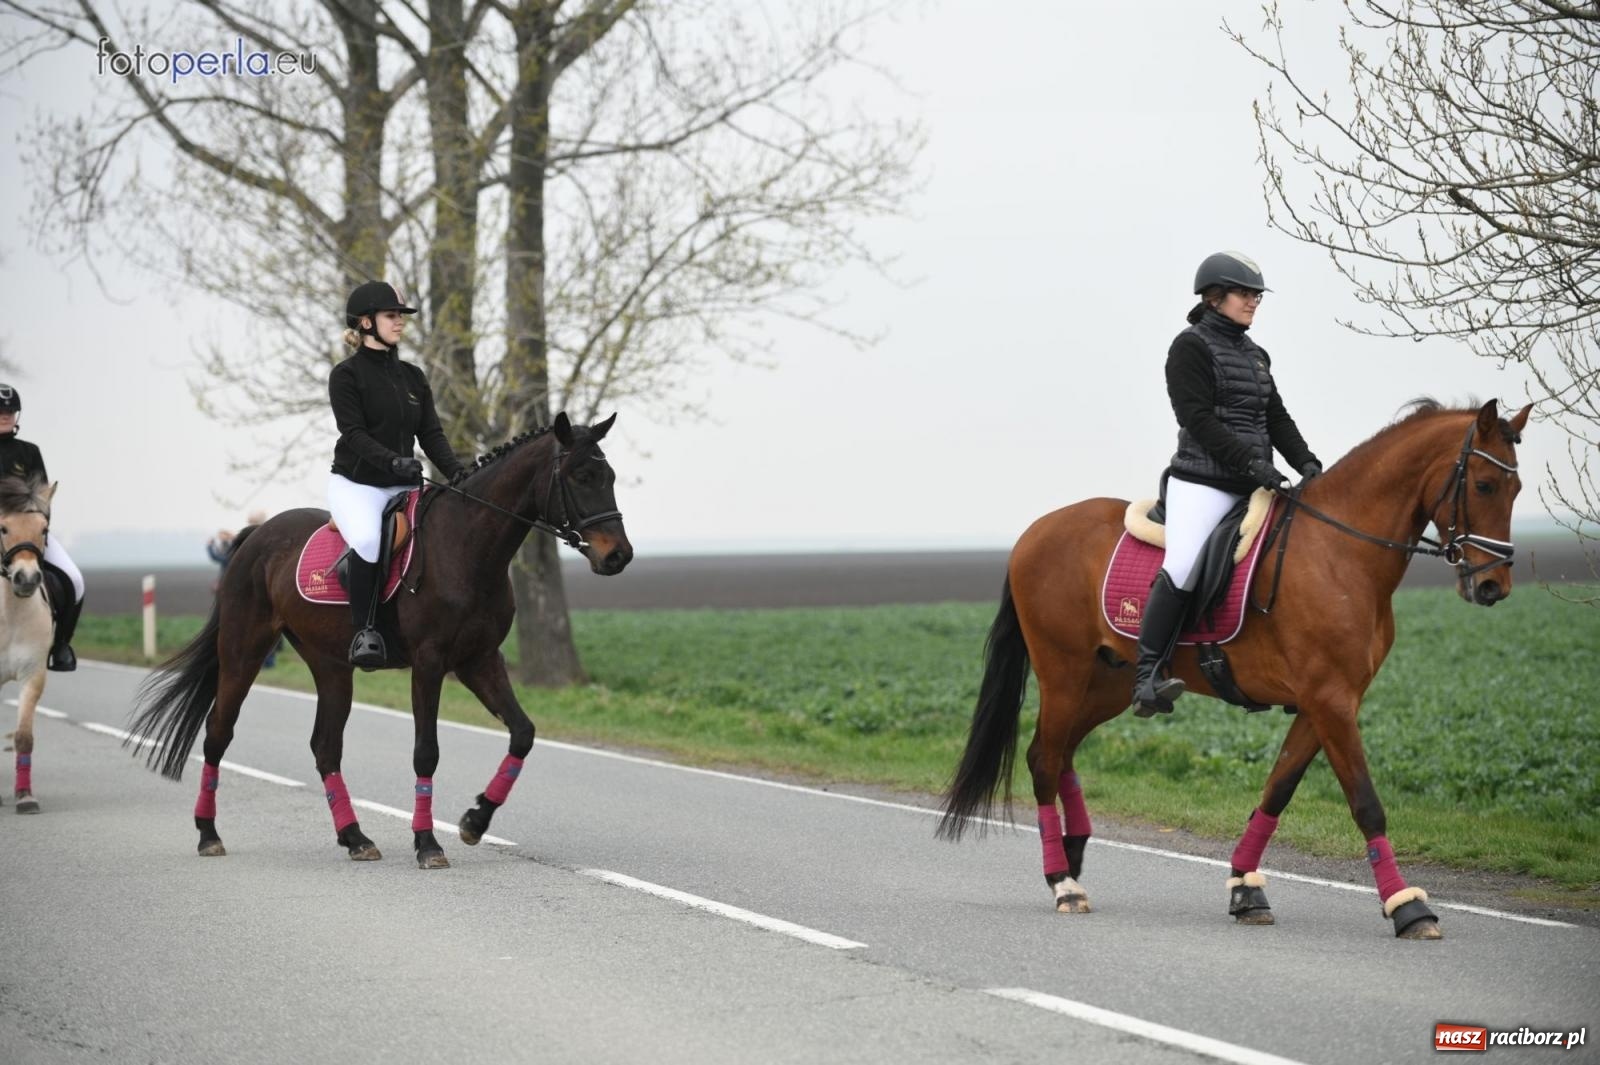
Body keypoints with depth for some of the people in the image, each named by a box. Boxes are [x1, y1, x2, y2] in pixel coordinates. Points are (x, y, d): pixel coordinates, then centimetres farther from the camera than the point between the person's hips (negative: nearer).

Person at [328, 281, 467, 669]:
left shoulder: (413, 377, 14)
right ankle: (365, 630, -27)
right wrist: (393, 461, -32)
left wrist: (455, 470, -11)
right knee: (368, 539, -37)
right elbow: (354, 434, -15)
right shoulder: (346, 375, -4)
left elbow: (431, 433, 7)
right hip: (355, 483, -6)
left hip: (403, 486, 6)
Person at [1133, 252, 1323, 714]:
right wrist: (1251, 463, -22)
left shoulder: (1255, 355, 20)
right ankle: (1147, 676, -26)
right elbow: (1199, 419, -14)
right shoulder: (1191, 347, -4)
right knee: (1182, 567, -26)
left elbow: (1276, 418, 17)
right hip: (1202, 483, -8)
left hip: (1253, 486, 8)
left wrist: (1306, 463, -1)